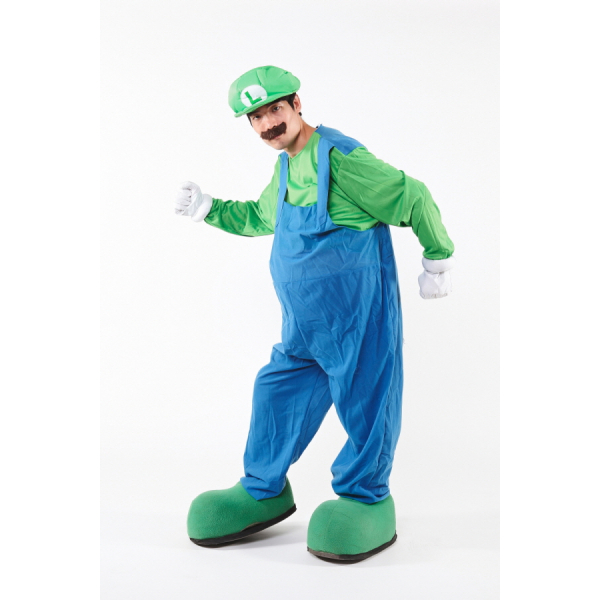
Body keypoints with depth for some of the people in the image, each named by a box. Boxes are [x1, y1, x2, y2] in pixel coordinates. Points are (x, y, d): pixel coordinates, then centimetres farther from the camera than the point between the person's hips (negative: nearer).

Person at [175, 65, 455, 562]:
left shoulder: (340, 158, -15)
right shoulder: (285, 170, 13)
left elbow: (414, 199, -12)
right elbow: (258, 217, 32)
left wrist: (439, 260, -4)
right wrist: (206, 208, 22)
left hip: (358, 316, -9)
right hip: (304, 326, 9)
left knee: (364, 400, 1)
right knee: (277, 392, 12)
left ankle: (366, 500, 19)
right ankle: (264, 492, 29)